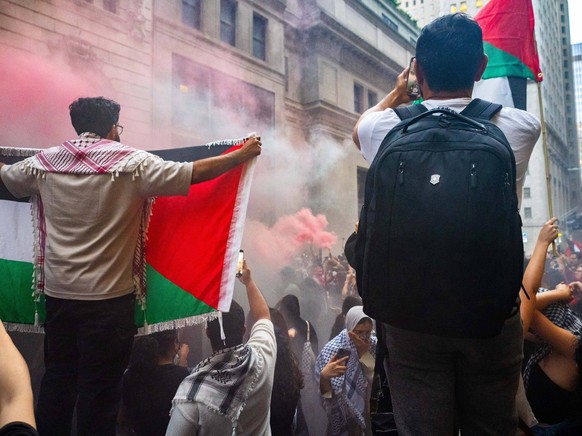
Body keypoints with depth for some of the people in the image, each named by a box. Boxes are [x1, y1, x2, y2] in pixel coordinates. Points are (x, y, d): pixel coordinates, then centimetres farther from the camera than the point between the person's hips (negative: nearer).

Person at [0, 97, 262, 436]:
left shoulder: (43, 163, 5)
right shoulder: (131, 162, -9)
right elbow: (195, 173, -9)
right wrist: (243, 154, 2)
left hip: (58, 293, 5)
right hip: (108, 297, -5)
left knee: (57, 381, 18)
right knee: (100, 388, 6)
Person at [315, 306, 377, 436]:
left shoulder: (373, 343, -10)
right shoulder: (332, 349, -21)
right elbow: (325, 392, -20)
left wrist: (364, 352, -25)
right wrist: (324, 376, -41)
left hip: (371, 408, 3)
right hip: (345, 412, -3)